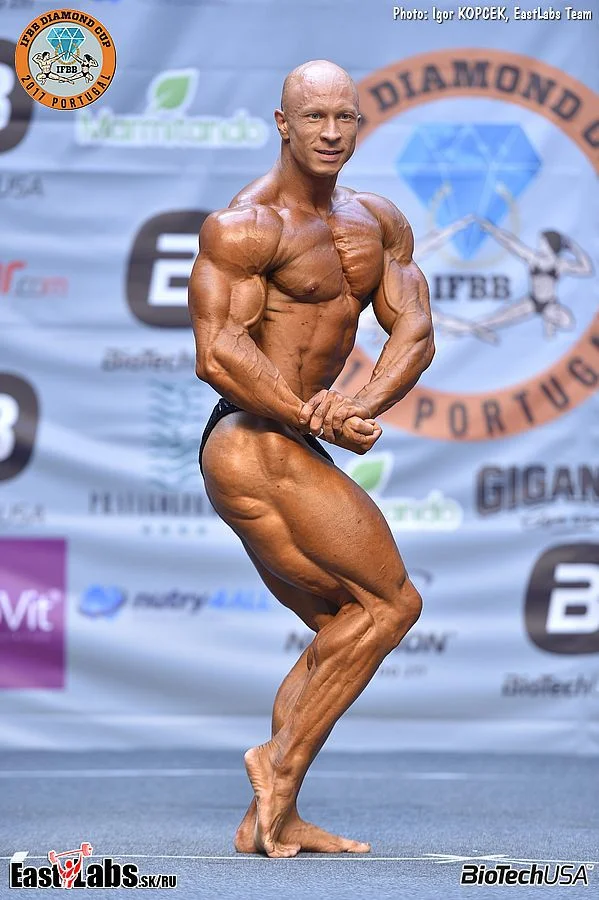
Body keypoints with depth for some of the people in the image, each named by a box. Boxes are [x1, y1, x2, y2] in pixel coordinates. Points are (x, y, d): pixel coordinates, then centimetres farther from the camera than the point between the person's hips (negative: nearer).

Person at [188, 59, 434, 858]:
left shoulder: (380, 223, 13)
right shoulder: (245, 226, -11)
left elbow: (415, 331, 1)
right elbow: (218, 354, -19)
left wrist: (364, 404, -18)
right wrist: (318, 420, -22)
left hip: (289, 452, 9)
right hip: (255, 446, -9)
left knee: (344, 632, 14)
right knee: (392, 603, -7)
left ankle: (269, 821, 13)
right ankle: (282, 761, -4)